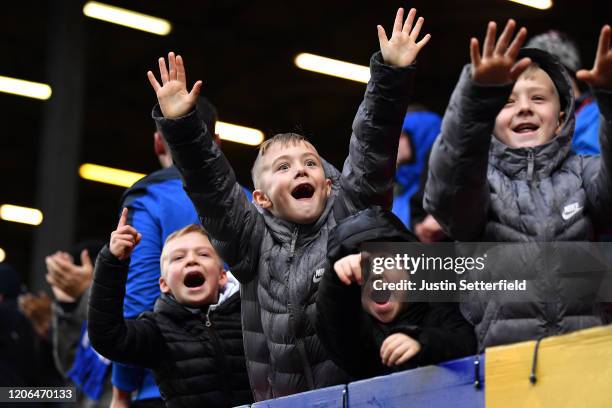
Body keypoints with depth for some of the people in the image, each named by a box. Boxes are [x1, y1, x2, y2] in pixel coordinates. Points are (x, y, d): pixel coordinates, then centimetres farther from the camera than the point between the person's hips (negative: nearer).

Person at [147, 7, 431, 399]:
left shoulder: (349, 216, 7)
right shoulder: (254, 242, 9)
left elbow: (371, 153, -2)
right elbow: (210, 185, 1)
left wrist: (391, 76, -11)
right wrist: (179, 125, -11)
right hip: (282, 399, 1)